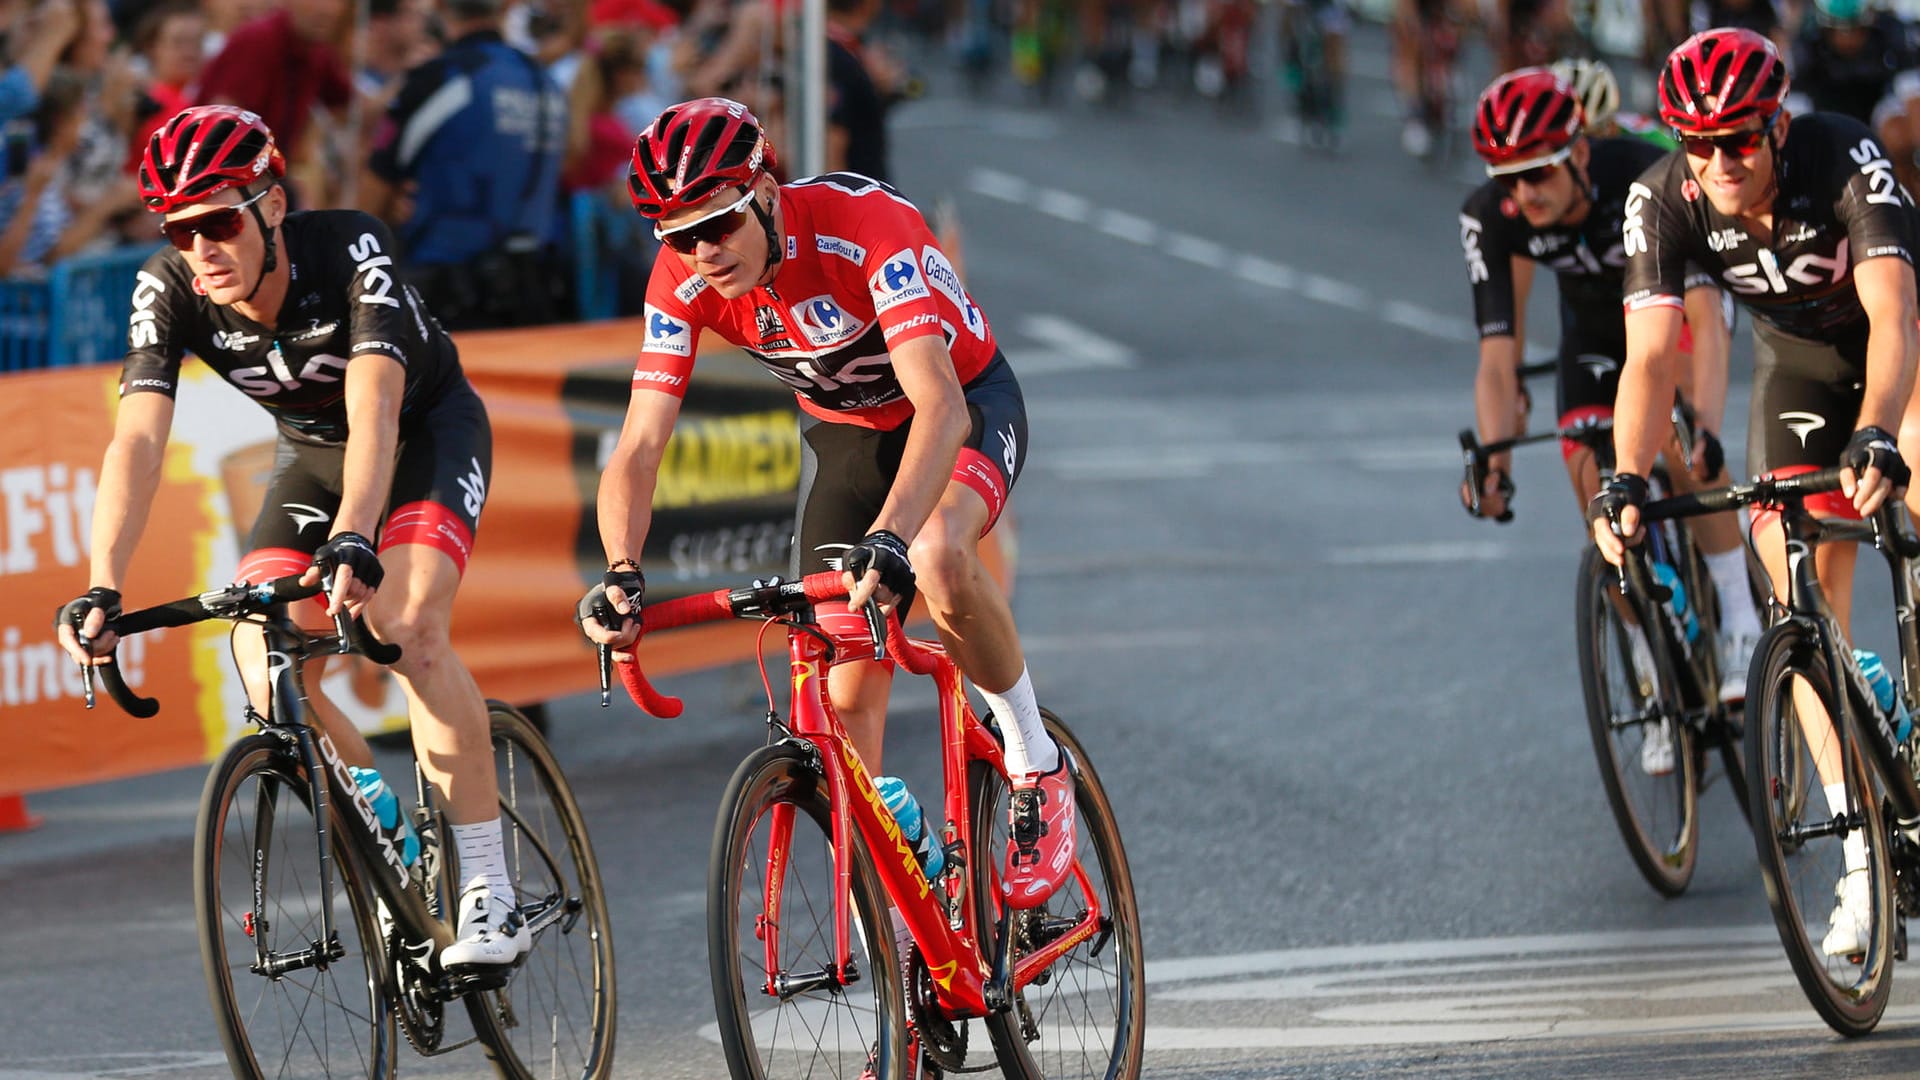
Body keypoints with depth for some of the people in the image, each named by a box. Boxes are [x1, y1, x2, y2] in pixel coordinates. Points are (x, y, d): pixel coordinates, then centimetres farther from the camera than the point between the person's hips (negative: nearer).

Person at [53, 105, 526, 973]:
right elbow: (137, 439, -32)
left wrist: (352, 540, -63)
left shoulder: (350, 251, -34)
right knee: (266, 668, -16)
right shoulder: (169, 291, -24)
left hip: (426, 432, -4)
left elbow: (375, 405, -47)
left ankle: (489, 897, -23)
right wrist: (101, 590, -45)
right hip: (311, 451, 4)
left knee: (408, 627, -29)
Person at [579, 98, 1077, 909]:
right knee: (845, 693, -3)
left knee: (935, 558, -37)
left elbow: (938, 402, -47)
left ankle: (1037, 764, -14)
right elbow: (639, 446, -24)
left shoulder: (868, 225, -36)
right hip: (845, 430, 5)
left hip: (966, 400, -5)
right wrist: (620, 574, -43)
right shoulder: (684, 283, -21)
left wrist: (890, 536, -62)